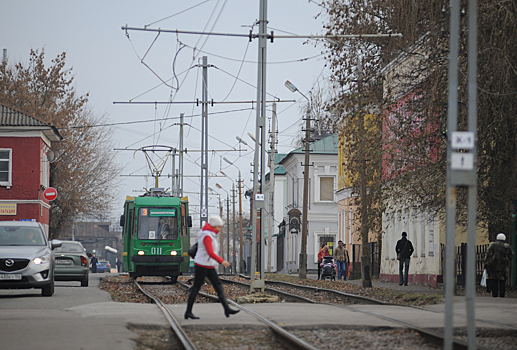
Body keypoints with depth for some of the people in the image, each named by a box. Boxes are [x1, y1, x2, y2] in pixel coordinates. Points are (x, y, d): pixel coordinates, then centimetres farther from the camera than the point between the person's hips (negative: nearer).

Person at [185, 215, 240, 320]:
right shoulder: (207, 236, -19)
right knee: (196, 288, -2)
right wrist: (222, 261, -36)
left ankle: (227, 309, -6)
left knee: (218, 285, 1)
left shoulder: (211, 235, 13)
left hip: (209, 266, 10)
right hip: (201, 265, -10)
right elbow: (210, 252, -30)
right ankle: (188, 312, 6)